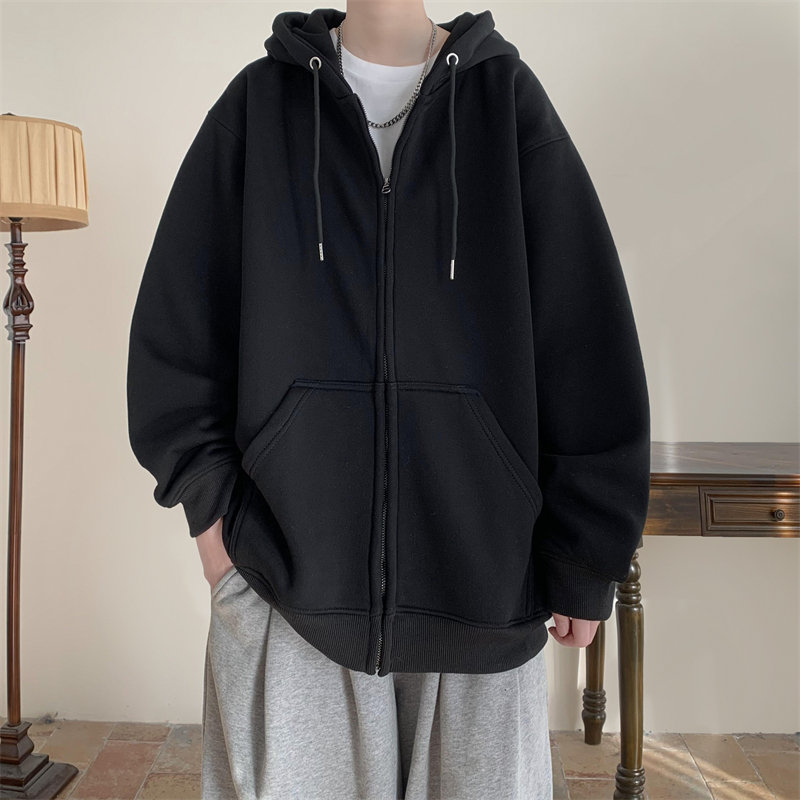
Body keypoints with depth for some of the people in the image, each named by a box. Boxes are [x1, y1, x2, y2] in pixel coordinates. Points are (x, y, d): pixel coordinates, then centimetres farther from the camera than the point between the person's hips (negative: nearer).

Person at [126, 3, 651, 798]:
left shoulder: (506, 97, 4)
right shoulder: (260, 101, 7)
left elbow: (590, 343, 1)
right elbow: (176, 318, 8)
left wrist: (584, 560, 0)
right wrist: (207, 495, 0)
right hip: (288, 567, 1)